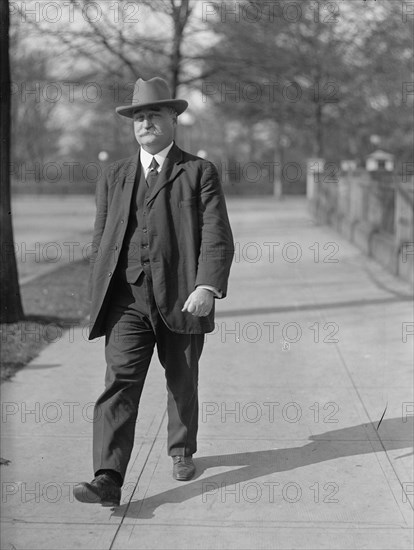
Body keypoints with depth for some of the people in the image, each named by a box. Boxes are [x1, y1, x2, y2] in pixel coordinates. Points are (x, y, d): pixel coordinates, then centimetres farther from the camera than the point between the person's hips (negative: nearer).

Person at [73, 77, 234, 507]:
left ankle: (182, 451, 37)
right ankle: (108, 480, -15)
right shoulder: (114, 178, 13)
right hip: (127, 300, 1)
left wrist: (208, 286, -21)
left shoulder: (200, 173, 2)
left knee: (182, 382, 14)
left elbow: (217, 236, -7)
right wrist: (98, 297, 12)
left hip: (181, 298, -1)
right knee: (119, 383, -10)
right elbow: (101, 241, 16)